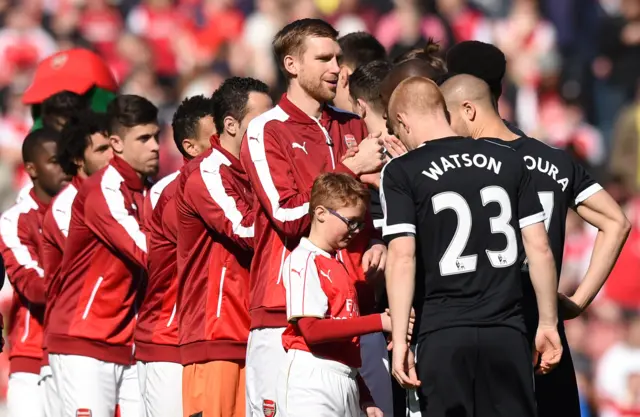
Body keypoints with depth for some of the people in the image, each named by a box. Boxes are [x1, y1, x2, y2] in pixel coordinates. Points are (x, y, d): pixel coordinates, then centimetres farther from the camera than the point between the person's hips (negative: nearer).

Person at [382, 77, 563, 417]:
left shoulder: (402, 173, -3)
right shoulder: (507, 161, 8)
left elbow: (403, 258, -11)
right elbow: (539, 248, 7)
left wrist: (399, 339, -9)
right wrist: (548, 322, 14)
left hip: (444, 333, -3)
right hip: (507, 331, 3)